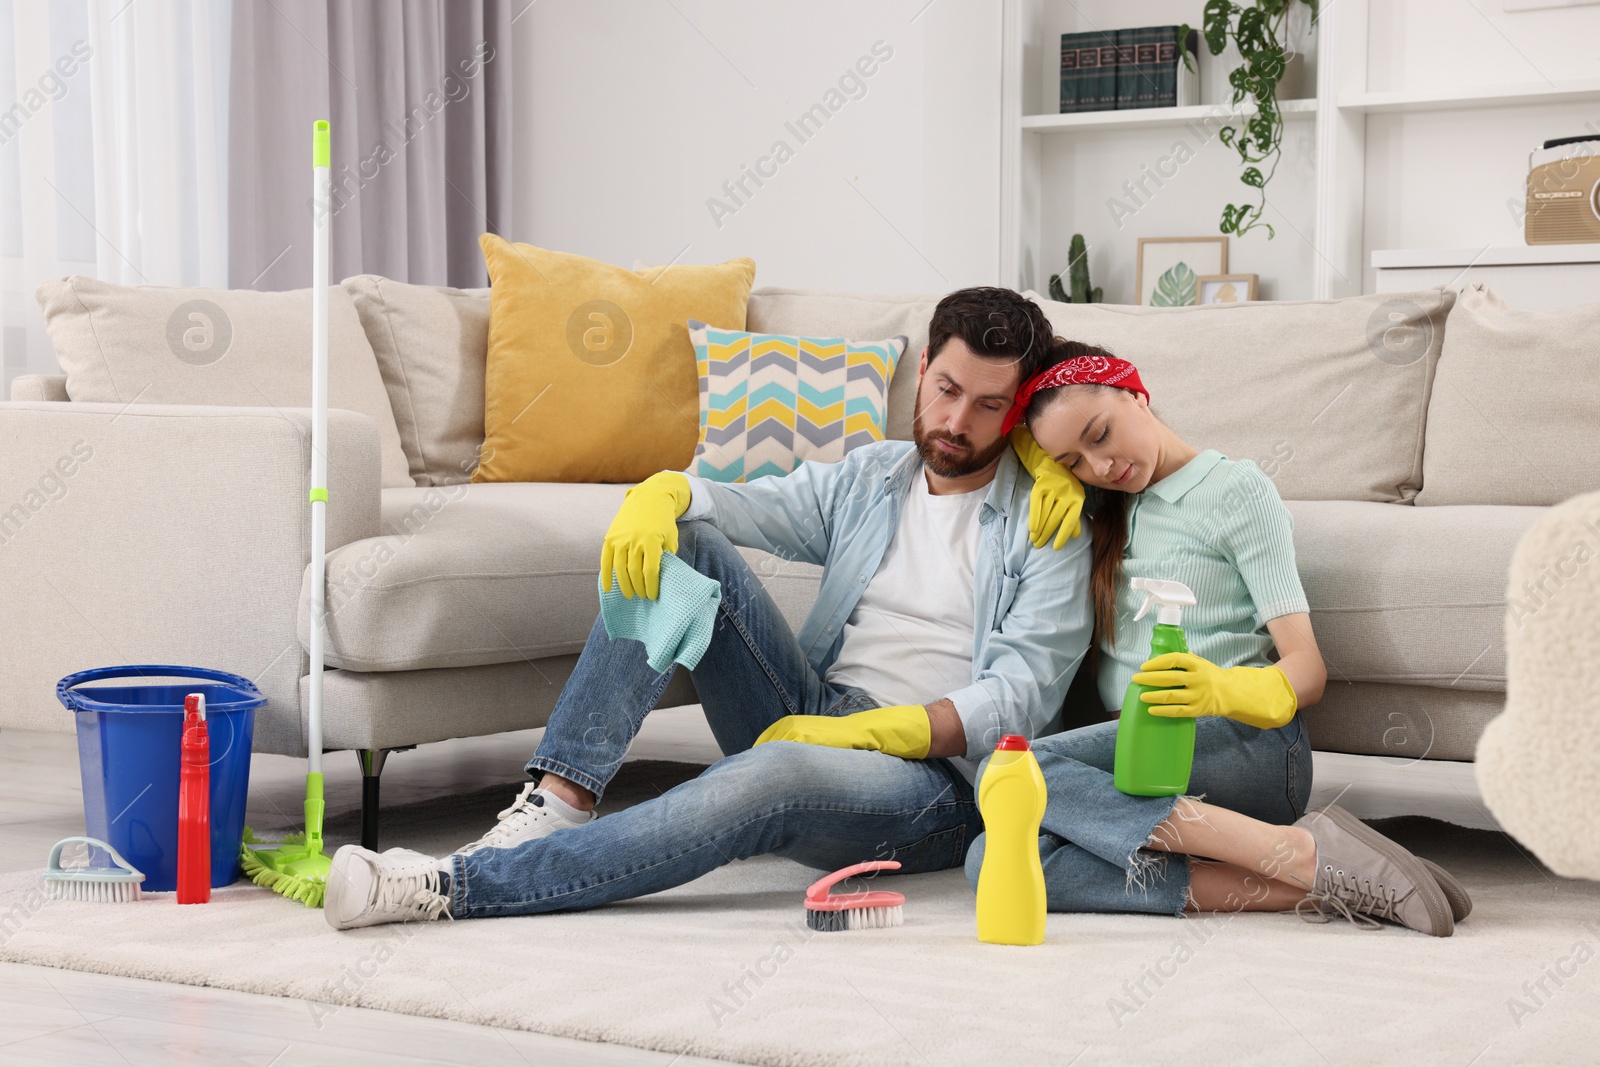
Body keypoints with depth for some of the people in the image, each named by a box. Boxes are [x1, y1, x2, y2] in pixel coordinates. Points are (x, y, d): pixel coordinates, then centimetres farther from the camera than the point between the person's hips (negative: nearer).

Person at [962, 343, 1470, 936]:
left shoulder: (1235, 489, 5)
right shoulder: (1101, 507, 23)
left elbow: (1307, 667, -5)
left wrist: (1228, 690, -26)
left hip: (1248, 746, -6)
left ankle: (1302, 851, -37)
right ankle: (1299, 888, -36)